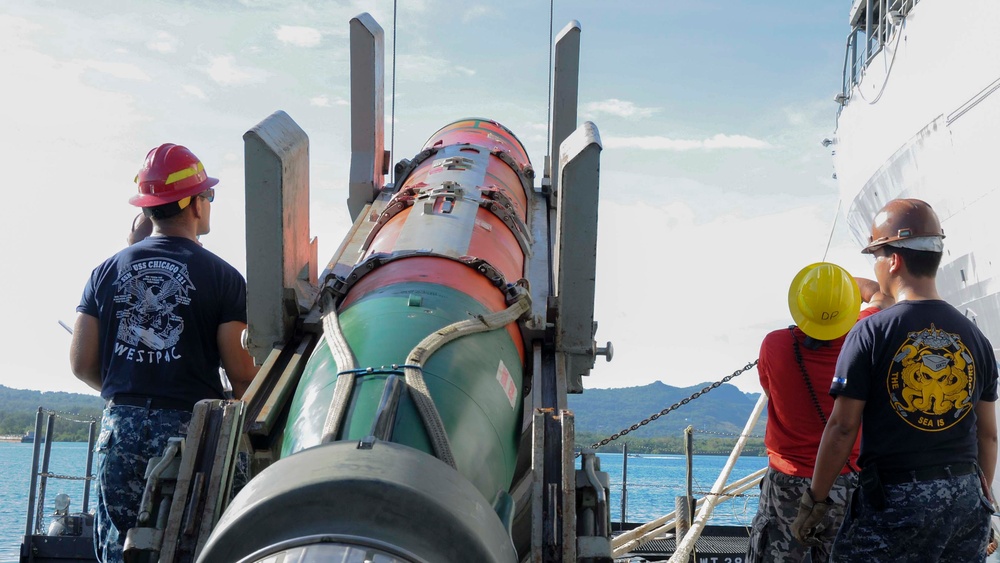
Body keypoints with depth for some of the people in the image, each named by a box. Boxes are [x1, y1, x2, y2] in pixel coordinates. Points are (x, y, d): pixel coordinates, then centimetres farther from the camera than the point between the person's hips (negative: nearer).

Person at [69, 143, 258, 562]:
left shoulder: (106, 272, 7)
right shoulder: (222, 276, -4)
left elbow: (82, 364, 6)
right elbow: (241, 374, -8)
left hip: (120, 430, 4)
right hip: (189, 432, -3)